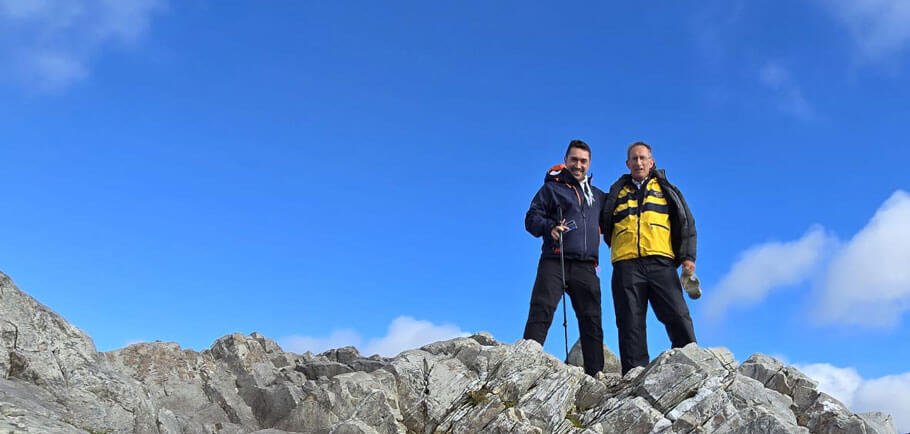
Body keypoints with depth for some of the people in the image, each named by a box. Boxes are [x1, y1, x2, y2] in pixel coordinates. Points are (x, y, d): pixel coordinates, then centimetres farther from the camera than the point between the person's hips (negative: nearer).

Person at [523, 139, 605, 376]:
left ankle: (595, 374, 2)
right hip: (554, 262, -4)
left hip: (586, 267, 4)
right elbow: (531, 218, 4)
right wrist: (549, 227, -15)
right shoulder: (552, 188, 12)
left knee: (592, 321, 0)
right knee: (540, 314, -14)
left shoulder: (598, 196, 25)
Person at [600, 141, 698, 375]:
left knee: (678, 317, -11)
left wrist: (688, 256, 3)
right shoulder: (617, 193, 23)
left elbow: (686, 224, 15)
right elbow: (604, 226, 26)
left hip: (661, 263, 0)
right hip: (626, 264, 1)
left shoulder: (665, 190, 22)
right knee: (630, 323, -5)